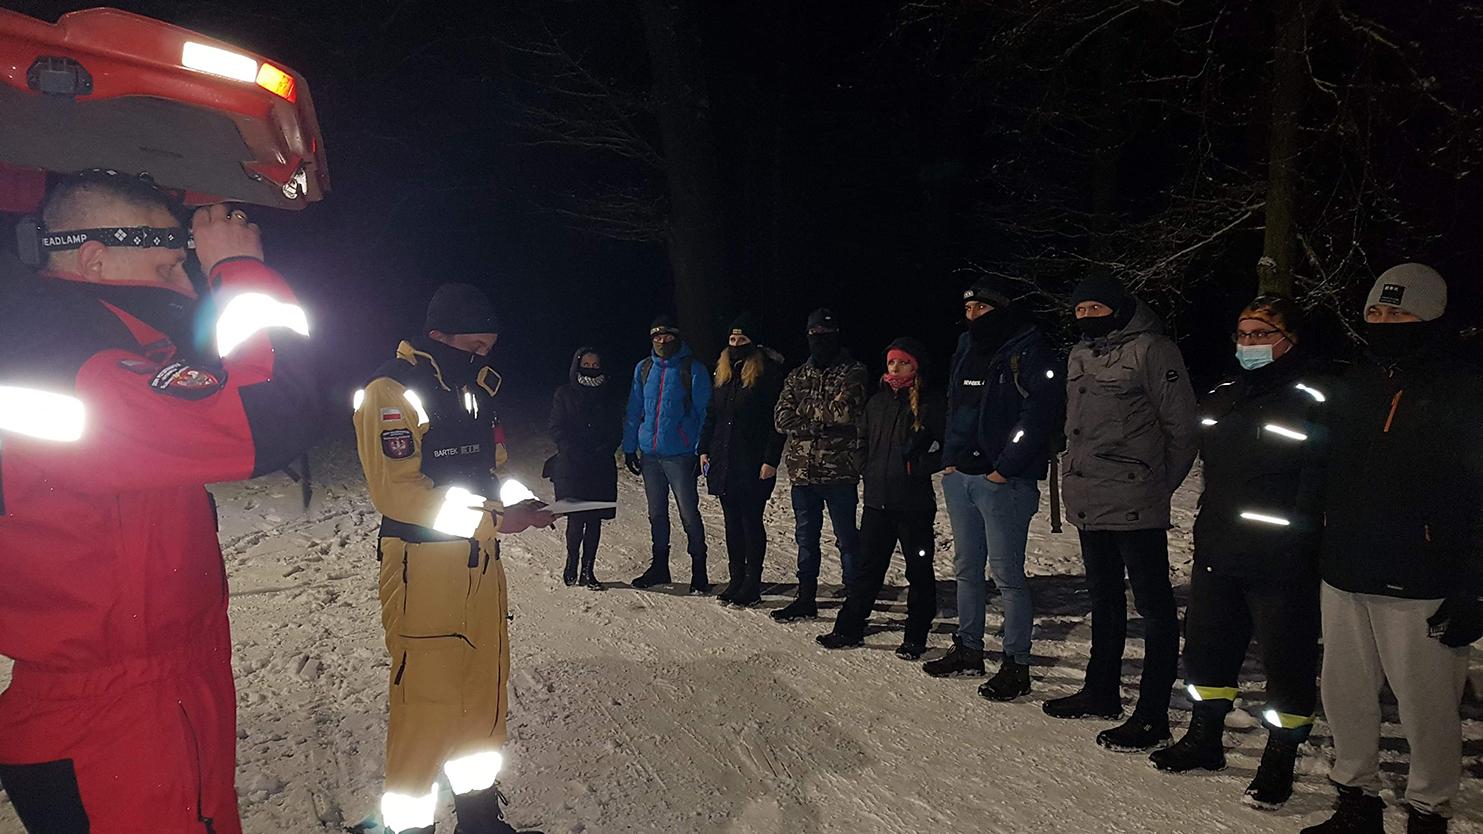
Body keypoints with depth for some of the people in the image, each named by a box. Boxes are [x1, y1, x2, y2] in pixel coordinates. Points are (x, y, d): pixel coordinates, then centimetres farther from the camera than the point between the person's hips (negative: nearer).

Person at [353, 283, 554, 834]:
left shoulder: (472, 385, 14)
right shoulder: (394, 390, -13)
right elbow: (397, 490, -20)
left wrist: (514, 499, 0)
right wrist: (494, 518, -21)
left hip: (480, 560, 8)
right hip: (424, 565, -8)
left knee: (484, 686, 15)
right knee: (426, 699, -4)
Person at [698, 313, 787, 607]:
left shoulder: (769, 373, -9)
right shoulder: (723, 373, 13)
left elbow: (777, 421, -12)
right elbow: (711, 415, 18)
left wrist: (771, 460, -17)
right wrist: (704, 450, 11)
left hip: (753, 465, -6)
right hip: (723, 461, 7)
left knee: (752, 522, 0)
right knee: (732, 523, 11)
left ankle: (752, 584, 7)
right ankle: (736, 580, 19)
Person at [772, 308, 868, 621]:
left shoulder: (853, 373, 0)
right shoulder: (797, 376, 14)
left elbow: (848, 413, -15)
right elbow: (783, 418, 2)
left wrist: (806, 412, -5)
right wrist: (826, 416, -10)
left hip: (839, 470, -5)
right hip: (802, 470, 5)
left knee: (847, 537, 1)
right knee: (806, 536, 13)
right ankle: (806, 597, 25)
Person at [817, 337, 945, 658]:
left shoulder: (930, 405, -5)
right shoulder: (877, 402, 12)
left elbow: (946, 449, -8)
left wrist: (919, 465, -20)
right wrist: (869, 474, 10)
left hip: (914, 502, -5)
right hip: (877, 501, 5)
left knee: (918, 571, 6)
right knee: (869, 568, 11)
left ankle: (915, 637, 16)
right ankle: (849, 629, 18)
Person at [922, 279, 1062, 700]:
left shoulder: (1027, 352, -8)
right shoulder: (967, 348, 15)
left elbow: (1039, 412, -15)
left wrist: (1005, 468, -17)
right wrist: (951, 456, 11)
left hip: (1003, 480, -8)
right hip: (960, 476, 8)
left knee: (1007, 573, -5)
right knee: (967, 567, 15)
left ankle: (1017, 665, 4)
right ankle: (968, 649, 27)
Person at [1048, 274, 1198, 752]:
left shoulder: (1151, 350, -11)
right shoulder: (1081, 355, 14)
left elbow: (1181, 425, -10)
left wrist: (1160, 483, -6)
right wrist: (1077, 480, 16)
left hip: (1134, 505, -8)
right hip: (1089, 503, 9)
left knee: (1153, 605, 0)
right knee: (1104, 600, 20)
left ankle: (1153, 715, 6)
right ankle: (1102, 691, 33)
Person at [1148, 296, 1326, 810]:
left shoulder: (1314, 397, -12)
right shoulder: (1222, 396, 11)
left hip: (1283, 561, -7)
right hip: (1217, 553, 7)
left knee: (1287, 660, 5)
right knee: (1206, 646, 17)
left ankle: (1279, 762, 22)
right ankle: (1204, 741, 35)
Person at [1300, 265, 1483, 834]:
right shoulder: (1352, 385, 11)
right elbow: (1323, 472, 18)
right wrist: (1310, 549, 14)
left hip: (1421, 588, -6)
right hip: (1345, 575, 6)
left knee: (1427, 708, 4)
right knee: (1345, 697, 14)